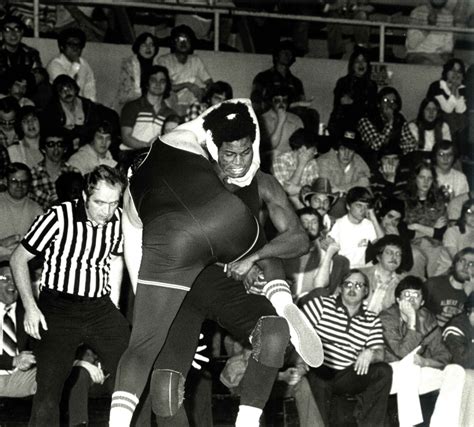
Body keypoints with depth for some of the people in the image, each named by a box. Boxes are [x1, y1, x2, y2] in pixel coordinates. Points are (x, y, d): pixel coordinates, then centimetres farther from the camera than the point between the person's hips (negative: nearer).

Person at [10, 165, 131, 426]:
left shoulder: (118, 220, 0)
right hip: (57, 309, -4)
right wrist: (30, 306, -12)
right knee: (49, 387, -15)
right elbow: (18, 259, -4)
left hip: (99, 307, 4)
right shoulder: (58, 218, -14)